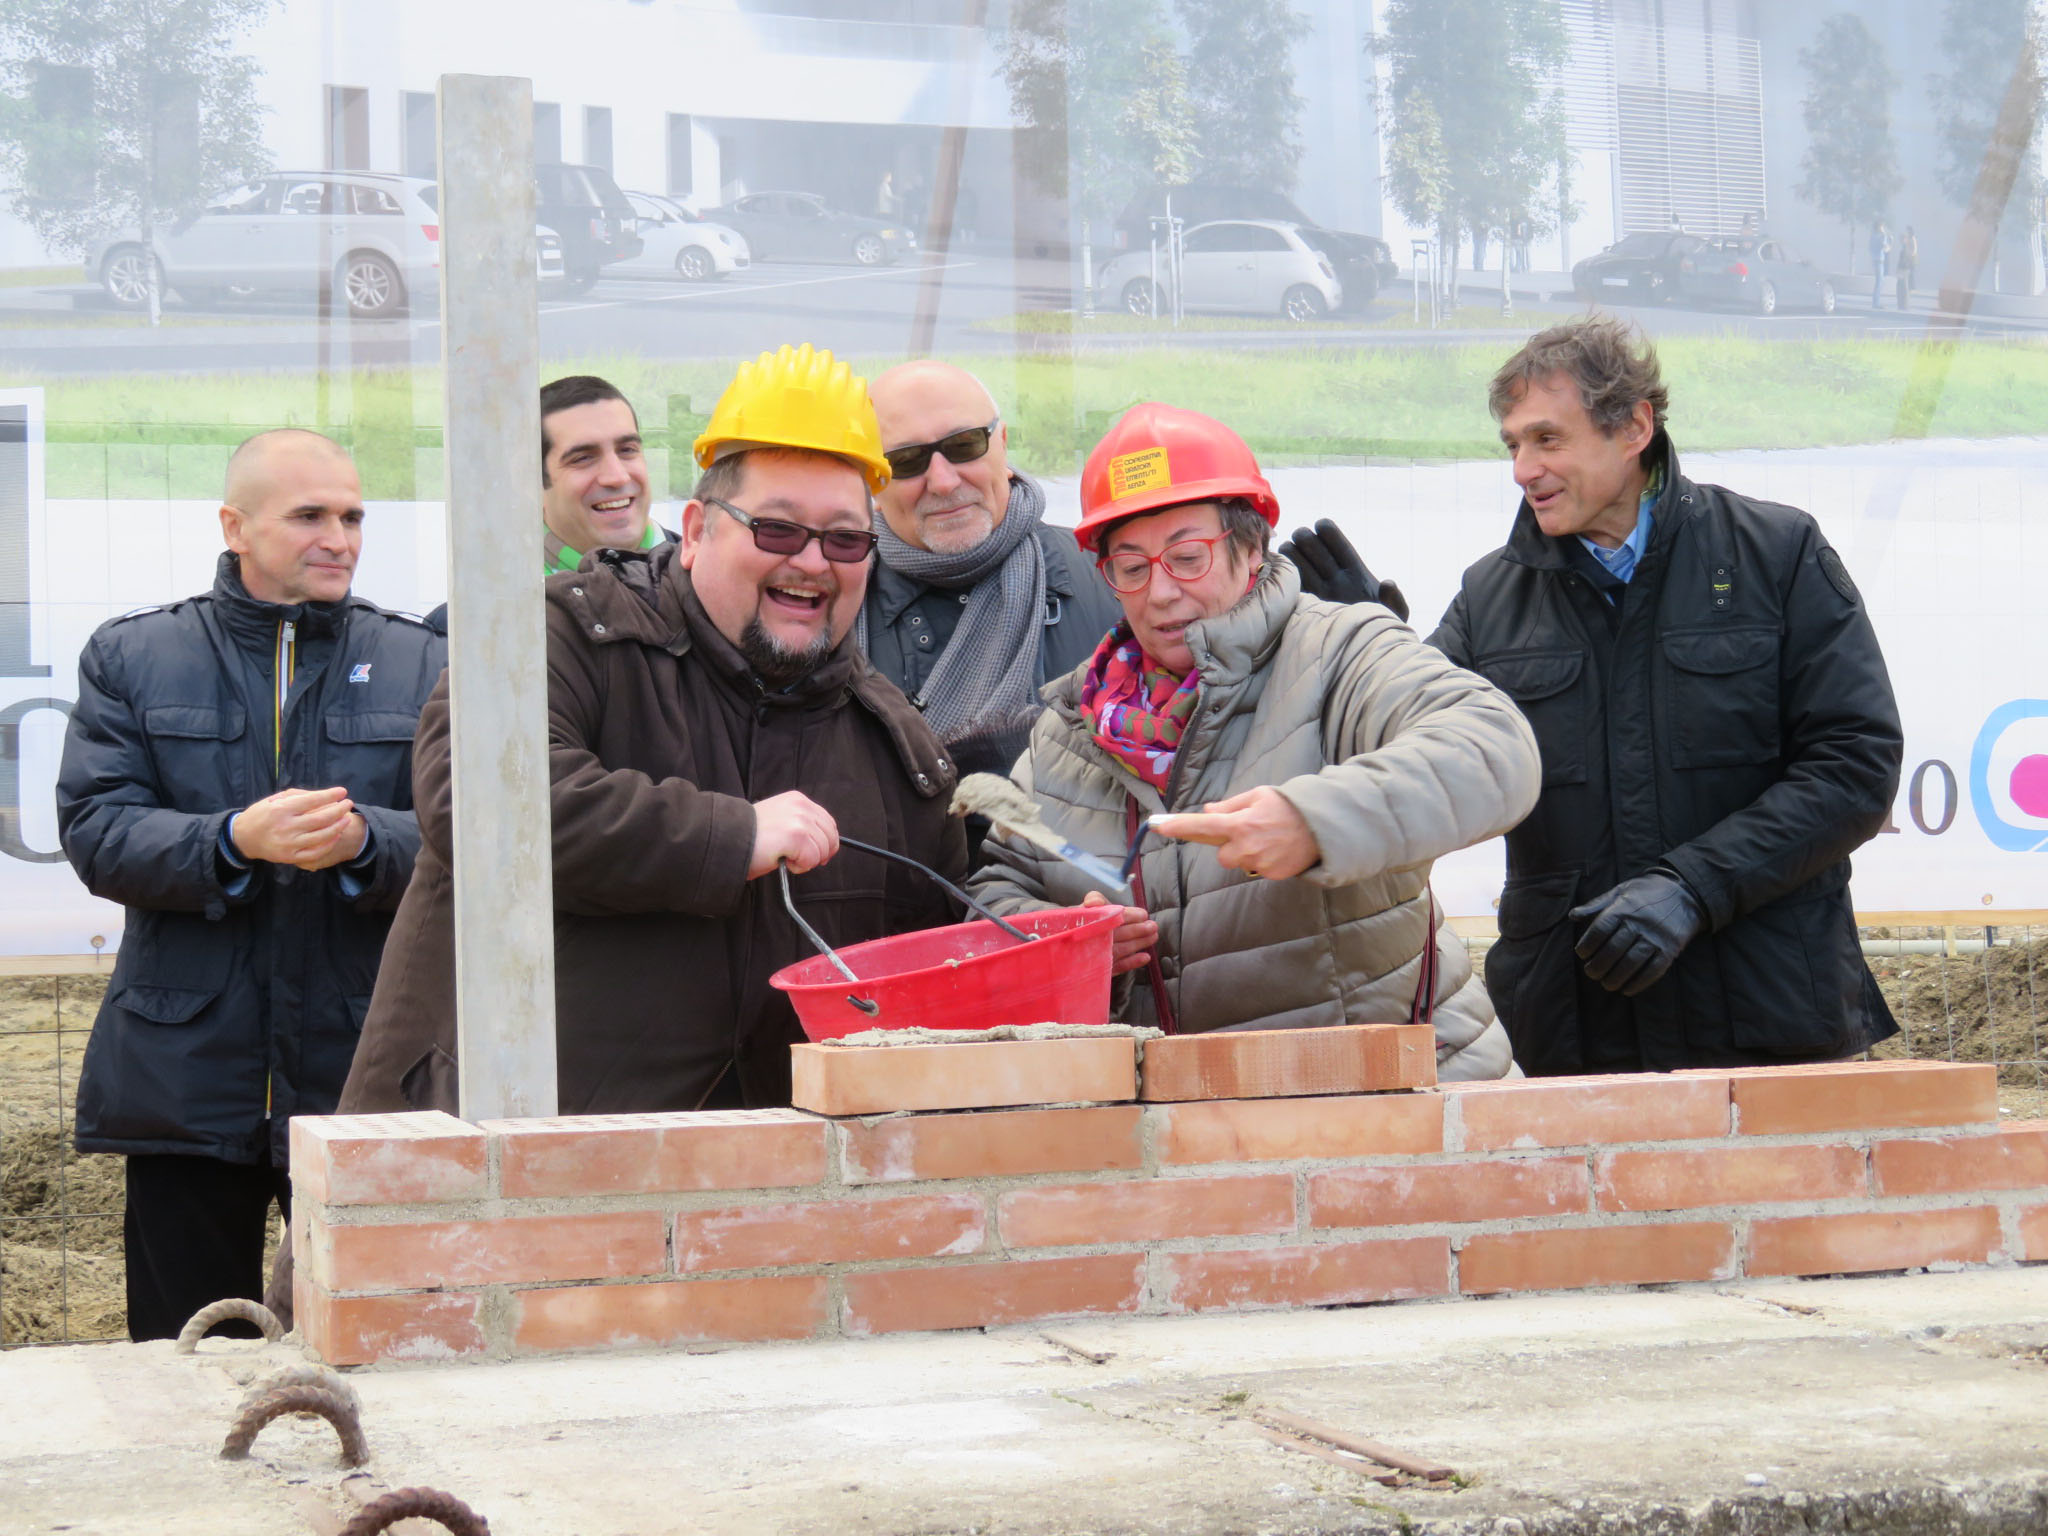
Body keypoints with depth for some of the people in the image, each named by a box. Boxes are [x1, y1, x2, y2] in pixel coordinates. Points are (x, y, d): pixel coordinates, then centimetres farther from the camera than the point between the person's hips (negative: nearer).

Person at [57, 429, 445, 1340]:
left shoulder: (419, 665, 9)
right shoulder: (130, 657, 8)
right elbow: (93, 831, -4)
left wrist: (365, 841, -21)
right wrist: (236, 839, -20)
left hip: (364, 1075, 0)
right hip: (186, 1082, 0)